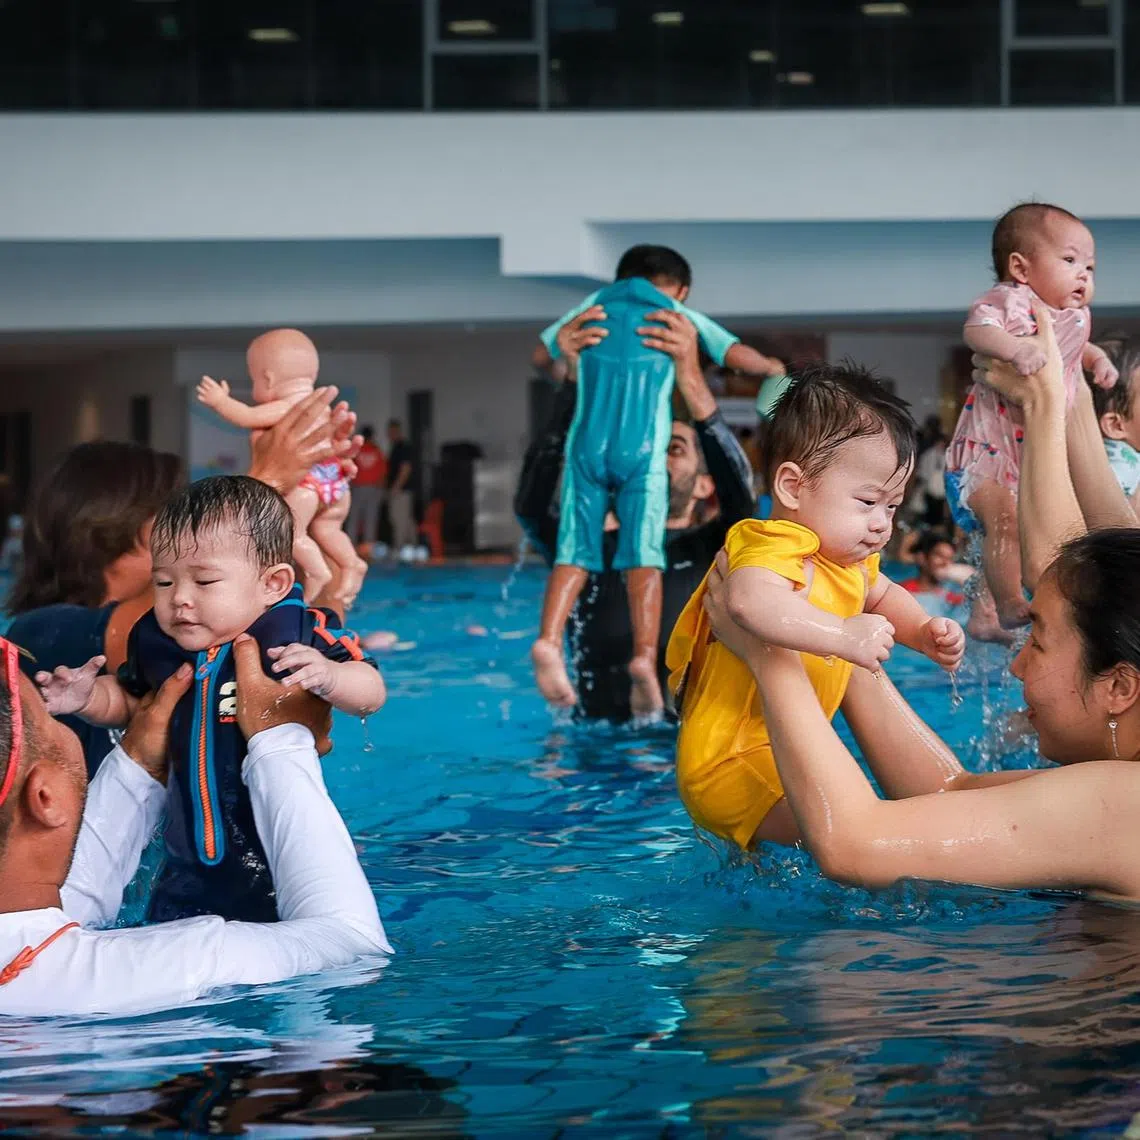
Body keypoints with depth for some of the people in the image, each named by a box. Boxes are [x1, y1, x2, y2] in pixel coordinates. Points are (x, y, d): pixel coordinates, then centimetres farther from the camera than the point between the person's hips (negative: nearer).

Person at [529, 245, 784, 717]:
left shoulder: (595, 305, 24)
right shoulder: (681, 316, 17)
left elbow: (541, 355, 30)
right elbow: (741, 357, 7)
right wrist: (771, 368, 28)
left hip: (588, 445, 2)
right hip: (642, 449, -2)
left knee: (574, 550, 0)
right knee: (643, 554, -7)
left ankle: (549, 639, -21)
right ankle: (645, 655, -24)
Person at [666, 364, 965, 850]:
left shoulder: (849, 561, 12)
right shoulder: (773, 550, -23)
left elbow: (881, 595, 35)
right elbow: (749, 600, -48)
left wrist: (923, 632, 16)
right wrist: (843, 635, -50)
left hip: (778, 753, 10)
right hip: (729, 763, -10)